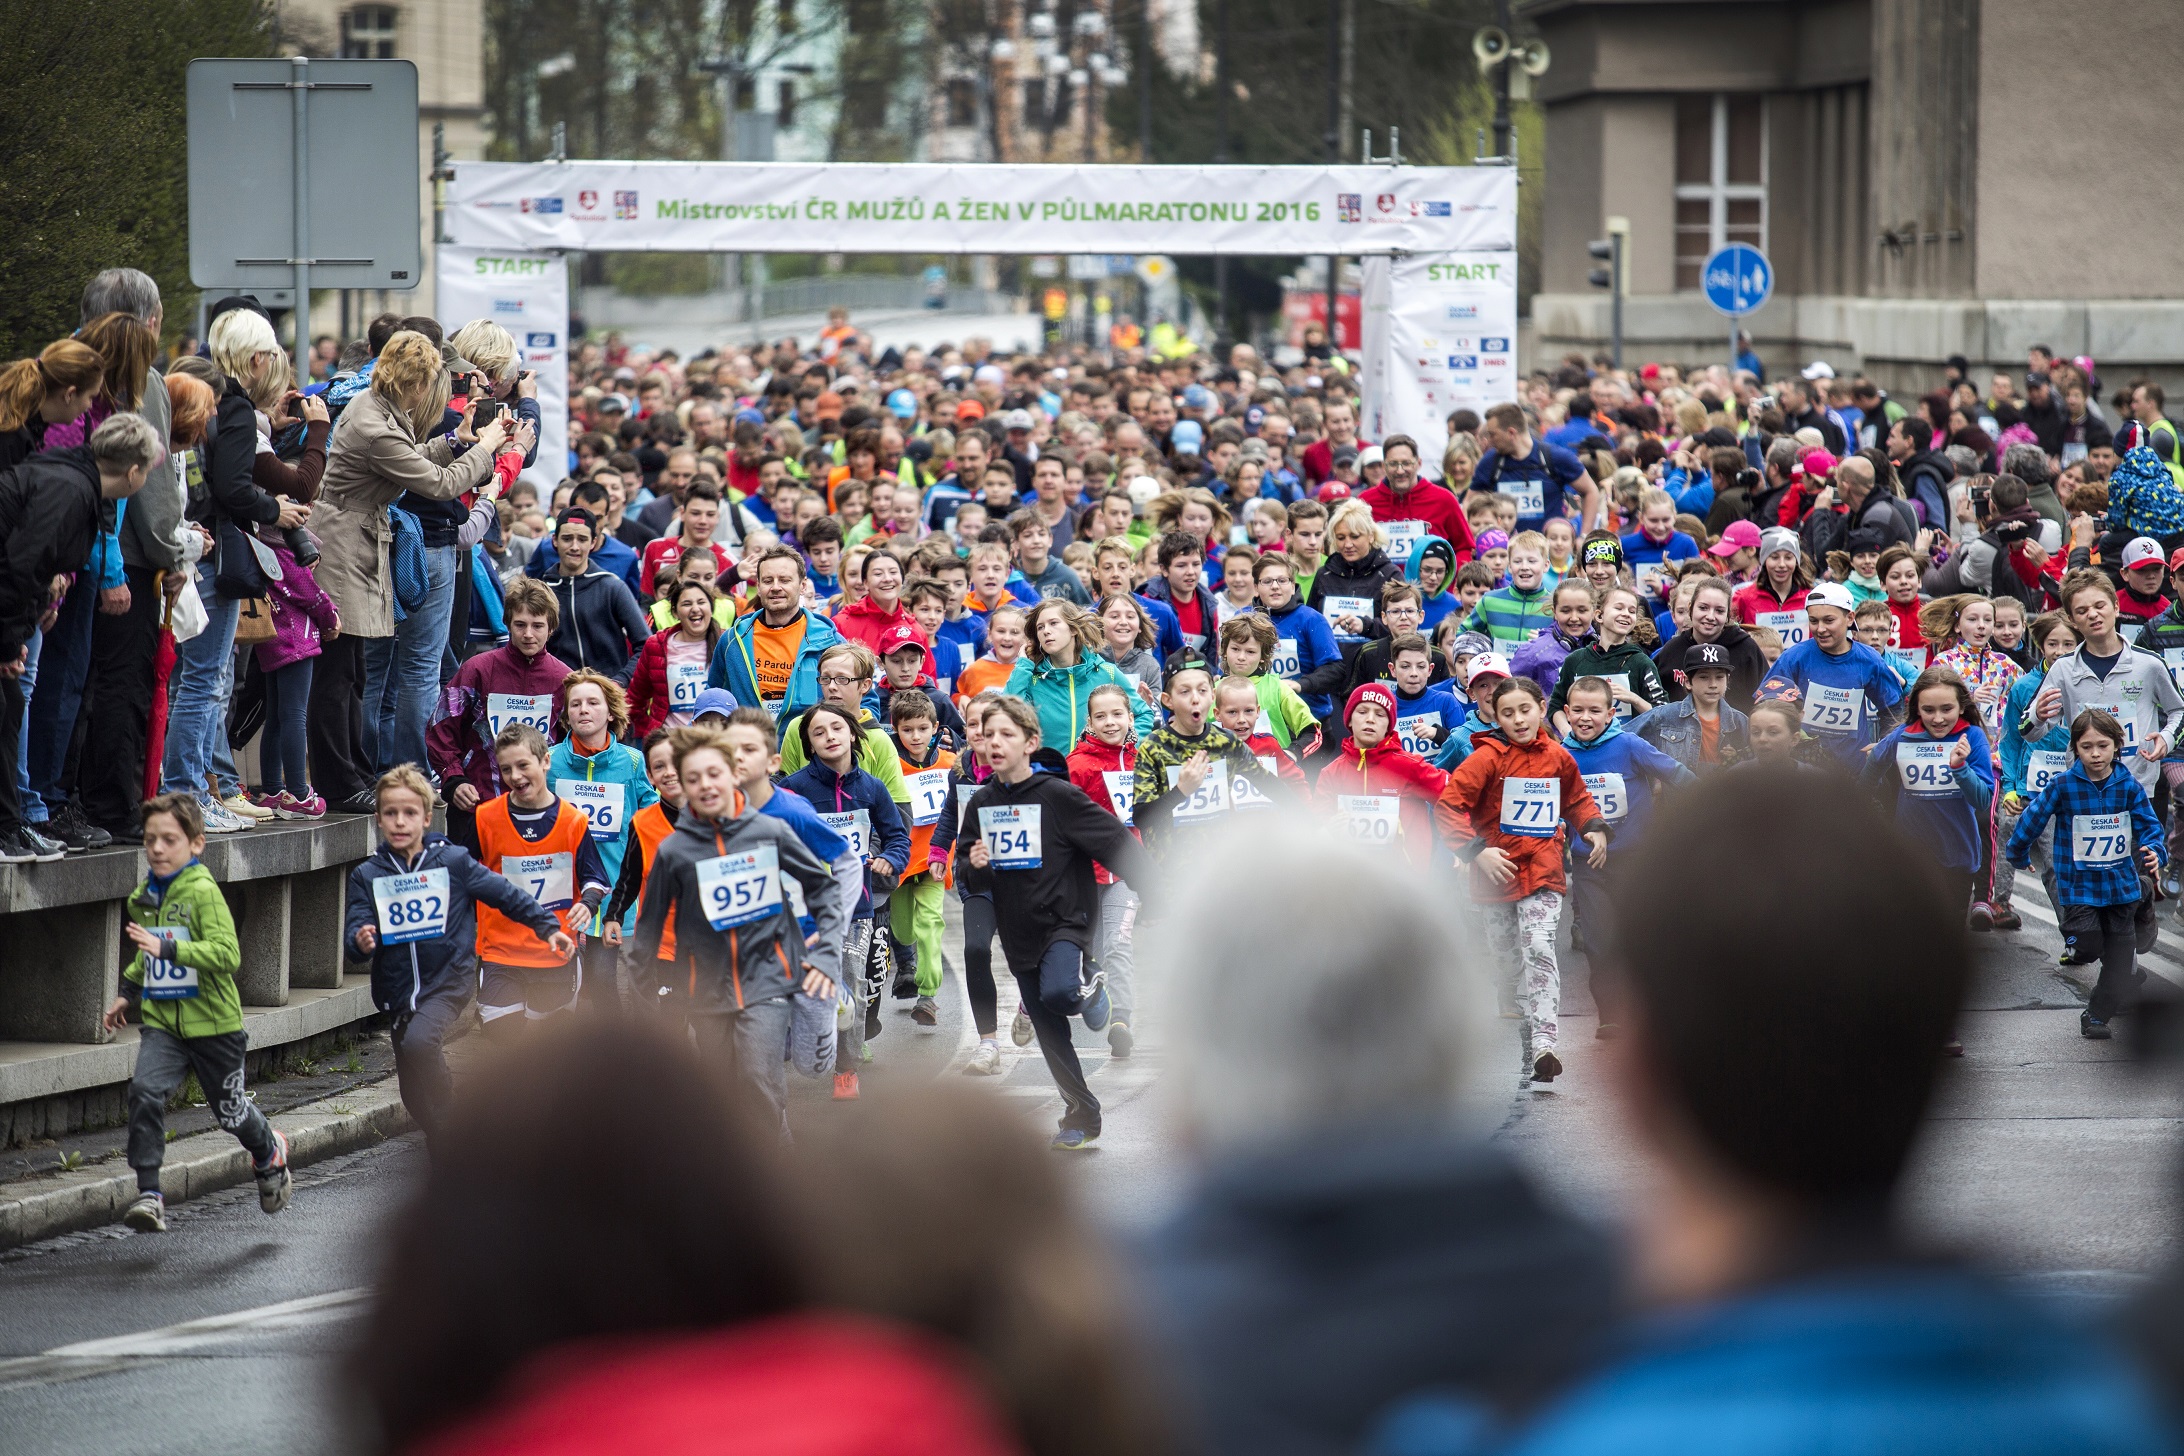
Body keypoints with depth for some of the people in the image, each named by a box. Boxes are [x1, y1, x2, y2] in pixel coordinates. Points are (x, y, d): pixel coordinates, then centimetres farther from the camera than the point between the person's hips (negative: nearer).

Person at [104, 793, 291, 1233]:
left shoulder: (203, 892, -17)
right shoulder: (143, 897, 5)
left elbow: (228, 953, -29)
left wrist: (167, 948, -35)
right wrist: (128, 992, 21)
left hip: (213, 1022, -4)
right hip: (161, 1020, 4)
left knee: (230, 1111, 14)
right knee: (145, 1090, -21)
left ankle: (270, 1153, 47)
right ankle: (148, 1194, -20)